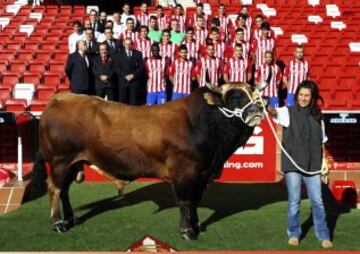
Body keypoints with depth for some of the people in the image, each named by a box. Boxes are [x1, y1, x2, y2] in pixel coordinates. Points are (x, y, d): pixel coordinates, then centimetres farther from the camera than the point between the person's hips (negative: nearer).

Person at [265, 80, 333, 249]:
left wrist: (323, 162, 5)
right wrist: (264, 105, -45)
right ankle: (294, 234, 20)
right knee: (294, 201, 4)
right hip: (293, 165, -2)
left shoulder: (317, 117, 9)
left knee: (317, 201, 6)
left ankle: (323, 236, 17)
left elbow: (321, 143, 14)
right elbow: (274, 112, -24)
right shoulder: (288, 112, -1)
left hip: (313, 166, 2)